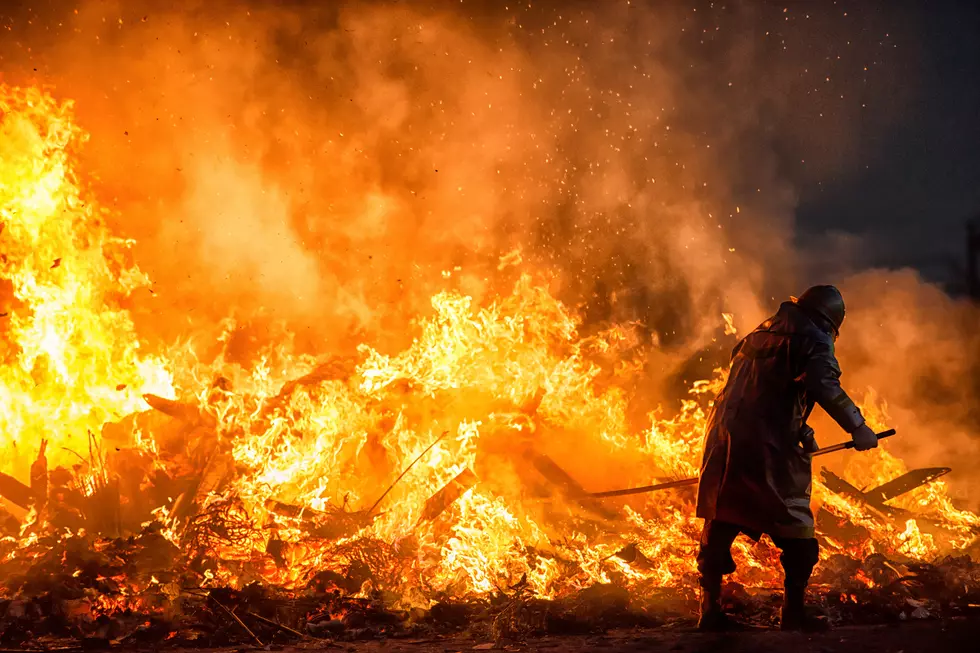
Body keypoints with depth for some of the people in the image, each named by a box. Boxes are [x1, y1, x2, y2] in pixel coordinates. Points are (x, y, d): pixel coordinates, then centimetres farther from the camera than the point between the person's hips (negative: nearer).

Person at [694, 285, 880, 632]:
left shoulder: (762, 333, 24)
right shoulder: (813, 339, 0)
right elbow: (825, 387, -18)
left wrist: (800, 431, 28)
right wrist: (858, 428, -14)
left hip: (724, 436, 7)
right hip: (767, 446, -7)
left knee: (720, 522, 12)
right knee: (795, 527, 5)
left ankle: (710, 609, 14)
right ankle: (794, 612, 6)